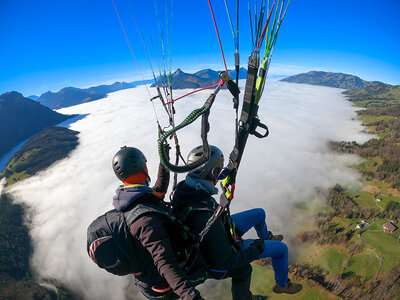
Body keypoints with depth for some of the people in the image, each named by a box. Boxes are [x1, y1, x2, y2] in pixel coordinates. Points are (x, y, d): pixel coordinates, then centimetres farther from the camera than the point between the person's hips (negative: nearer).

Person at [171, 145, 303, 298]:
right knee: (281, 249, 8)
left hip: (222, 228, 7)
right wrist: (256, 248, -19)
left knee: (260, 213, 20)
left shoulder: (184, 187, -23)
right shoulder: (205, 218, -46)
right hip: (226, 247, -7)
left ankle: (267, 237, 54)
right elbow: (225, 262, -32)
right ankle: (282, 285, 39)